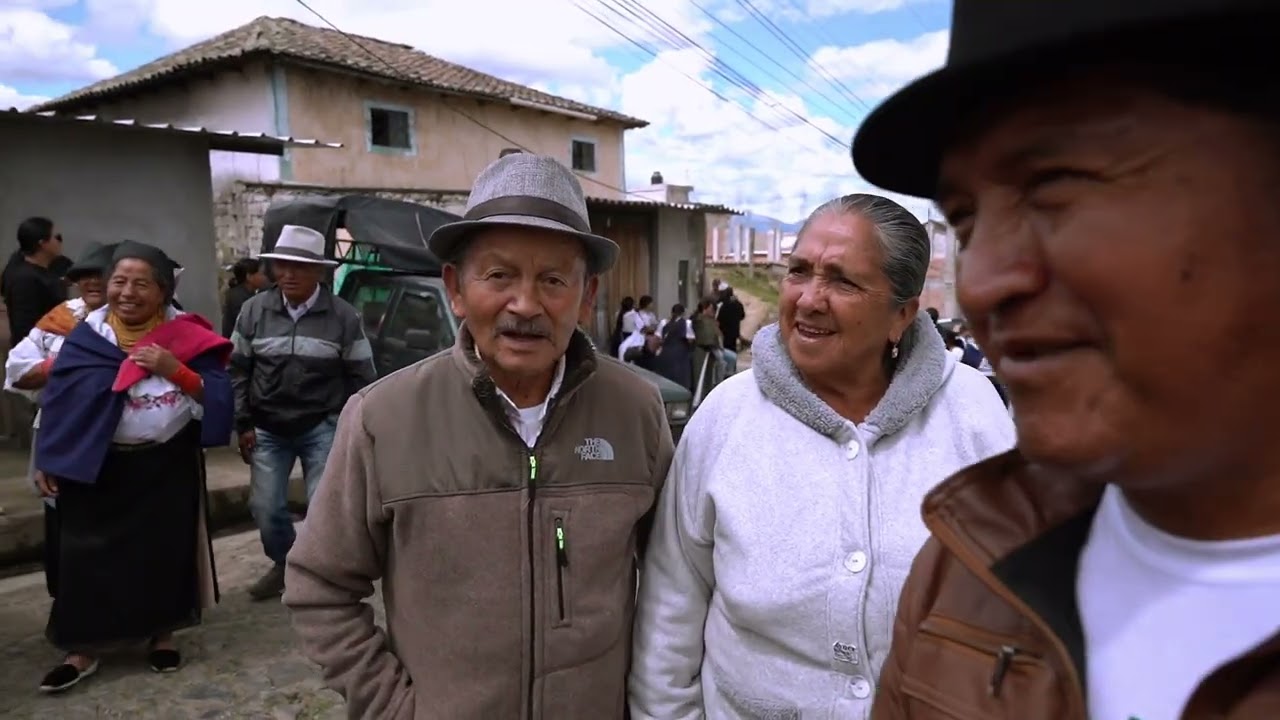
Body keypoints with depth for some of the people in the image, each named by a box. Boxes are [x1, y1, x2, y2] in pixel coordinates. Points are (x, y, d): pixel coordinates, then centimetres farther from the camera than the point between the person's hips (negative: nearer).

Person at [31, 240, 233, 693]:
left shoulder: (185, 335, -4)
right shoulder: (87, 335, -2)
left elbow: (216, 396, -7)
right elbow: (58, 401, 2)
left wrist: (175, 370, -22)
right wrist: (46, 462, 0)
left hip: (168, 465, 0)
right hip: (98, 467, 1)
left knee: (164, 549, 9)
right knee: (89, 555, 5)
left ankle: (163, 635, 27)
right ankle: (83, 649, 21)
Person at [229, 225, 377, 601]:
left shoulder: (344, 316, -7)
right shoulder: (254, 310, 0)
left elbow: (362, 377, -2)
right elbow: (237, 370, 5)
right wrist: (244, 424, 2)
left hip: (323, 428, -3)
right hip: (268, 430, 3)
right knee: (265, 508, 8)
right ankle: (284, 564, 35)